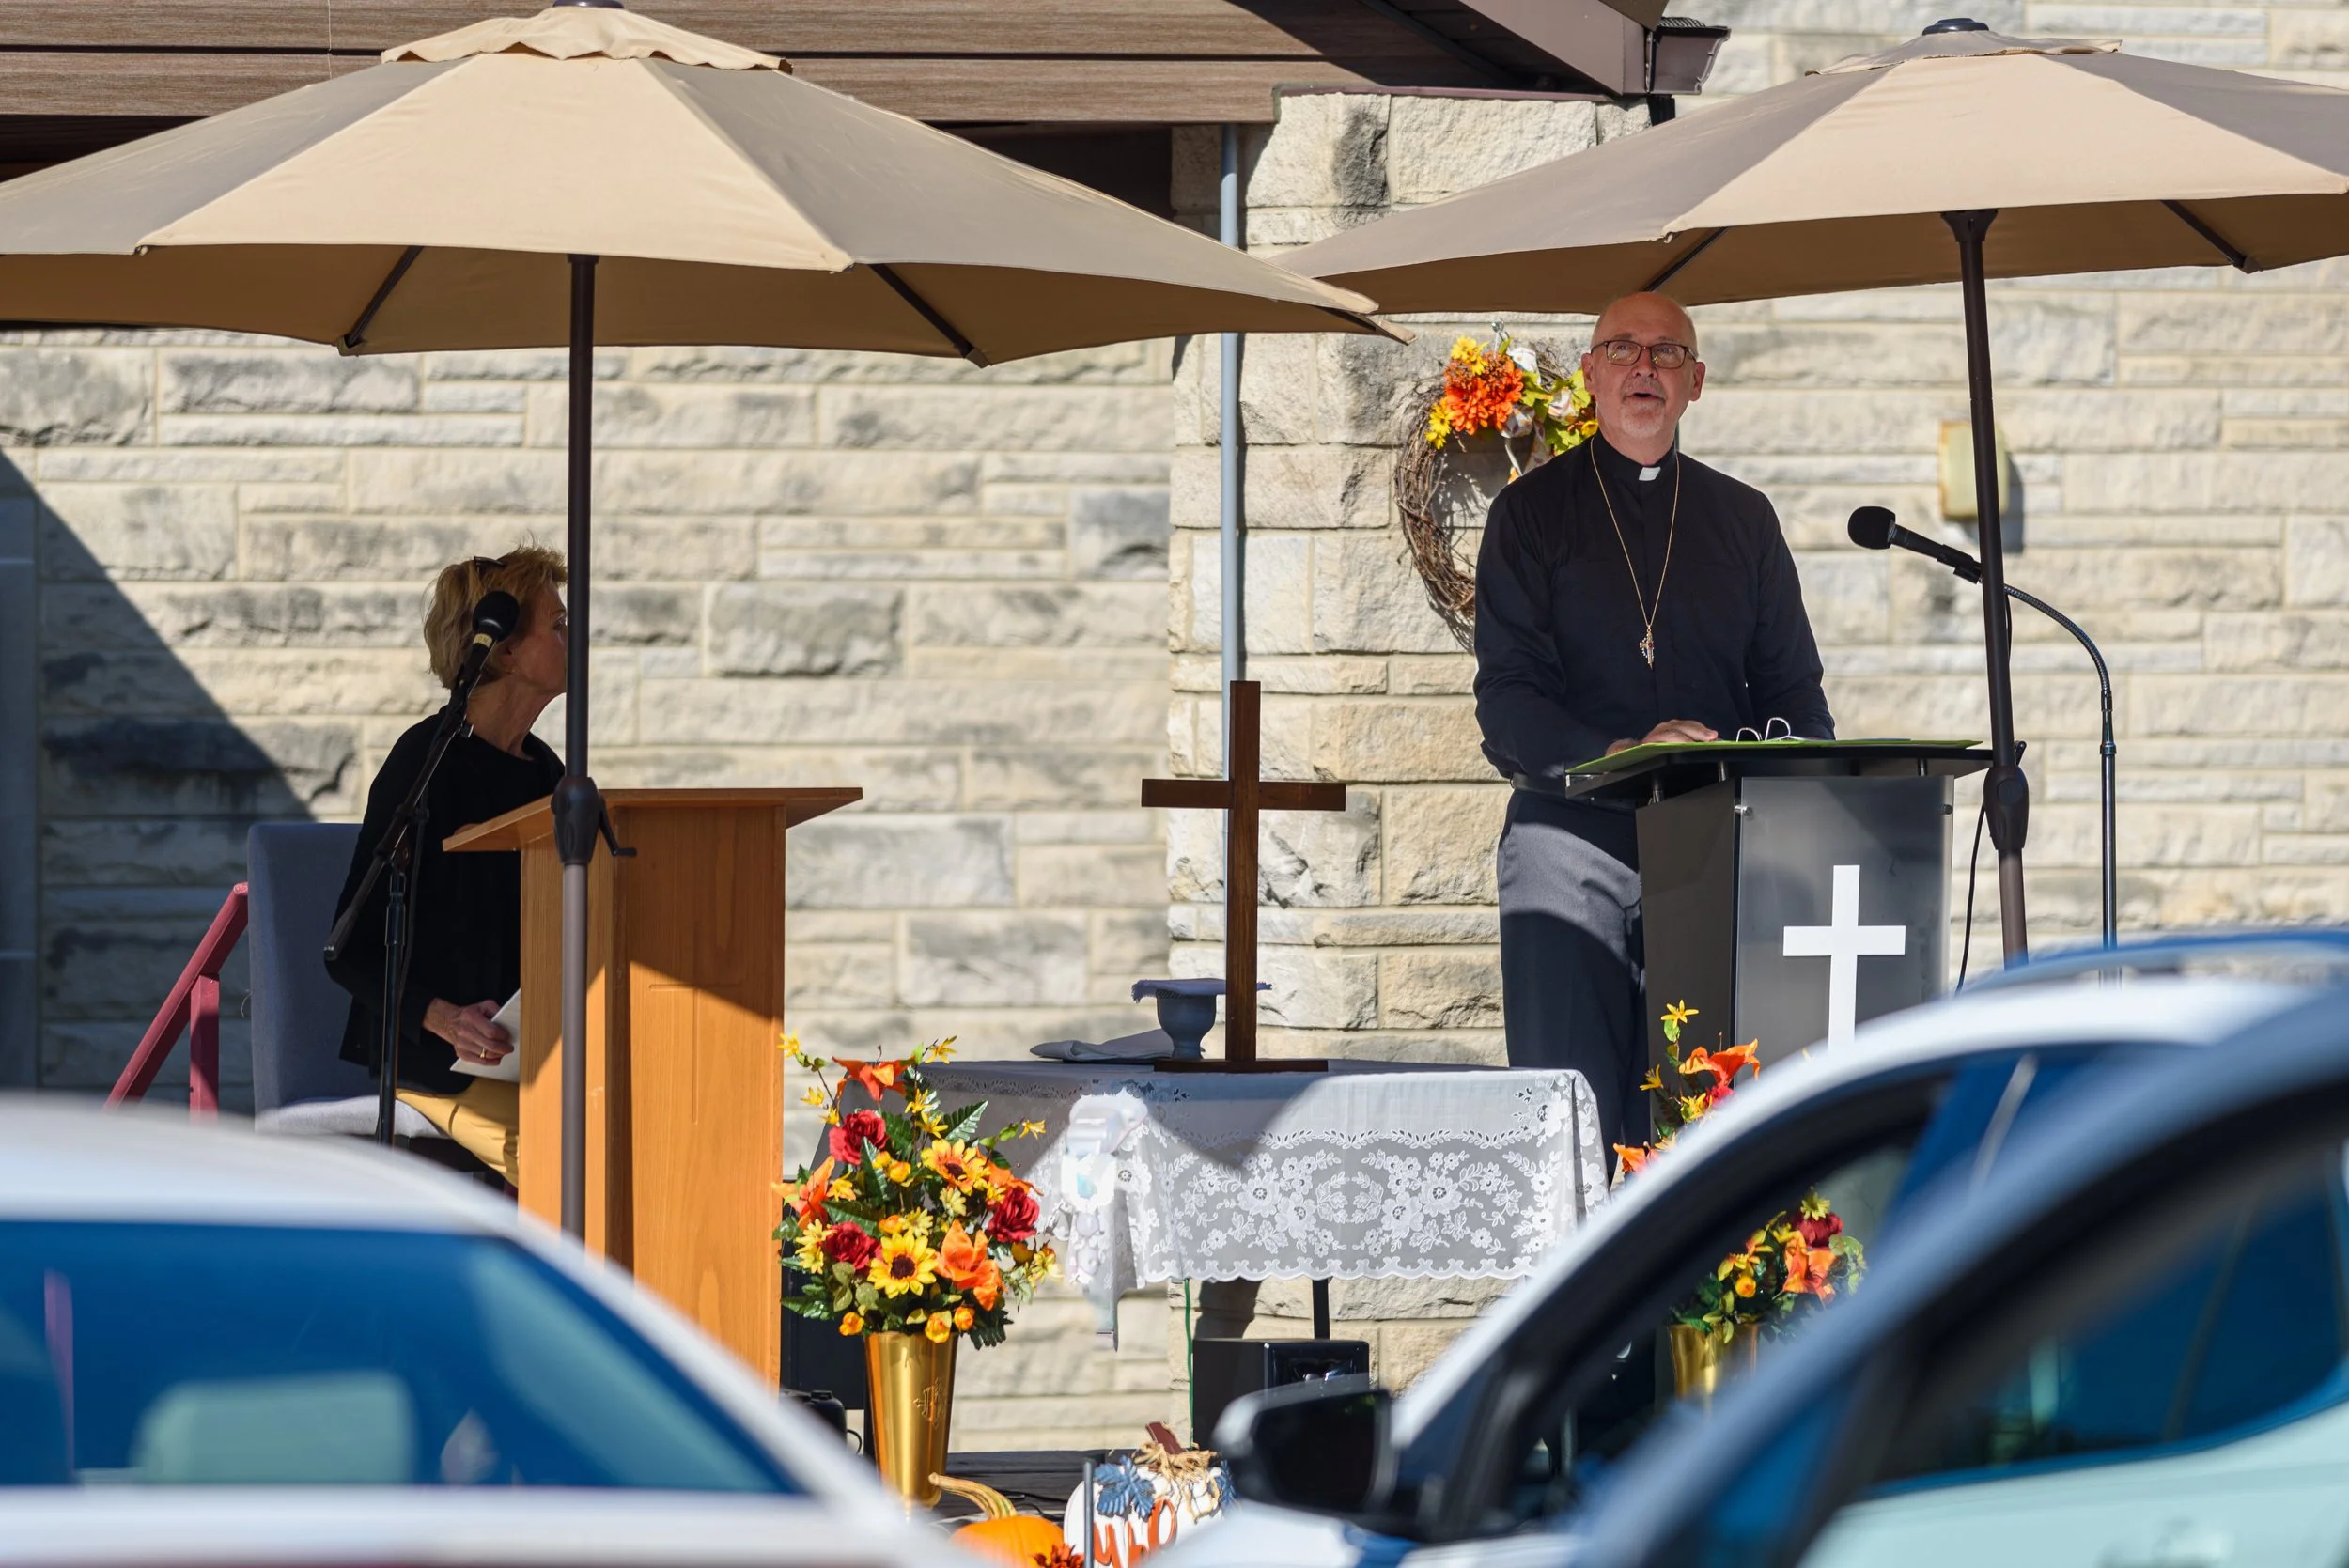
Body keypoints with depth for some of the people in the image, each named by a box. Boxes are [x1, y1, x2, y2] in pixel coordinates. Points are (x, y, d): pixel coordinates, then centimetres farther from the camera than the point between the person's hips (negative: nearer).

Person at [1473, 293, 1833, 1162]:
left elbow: (1792, 686, 19)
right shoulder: (1533, 511, 8)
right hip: (1570, 830, -3)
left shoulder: (1742, 518, 18)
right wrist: (1624, 757, -19)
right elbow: (1508, 700, -2)